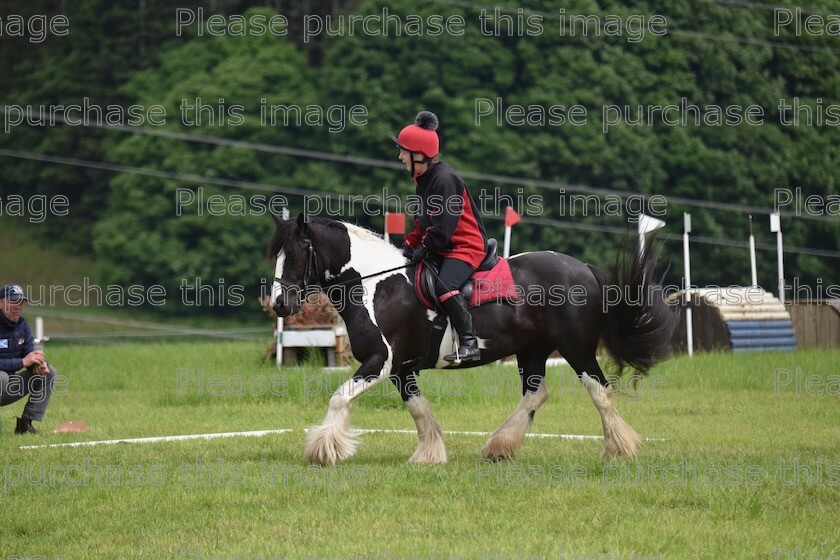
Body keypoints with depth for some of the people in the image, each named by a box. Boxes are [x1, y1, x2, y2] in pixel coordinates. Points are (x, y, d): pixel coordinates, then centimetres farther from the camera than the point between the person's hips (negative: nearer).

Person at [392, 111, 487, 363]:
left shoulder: (444, 179, -18)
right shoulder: (422, 178, 14)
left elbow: (444, 224, -22)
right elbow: (423, 219, 20)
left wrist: (424, 248, -17)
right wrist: (410, 245, 7)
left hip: (465, 245, -11)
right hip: (443, 248, 11)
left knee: (444, 286, -33)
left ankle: (469, 342, -32)